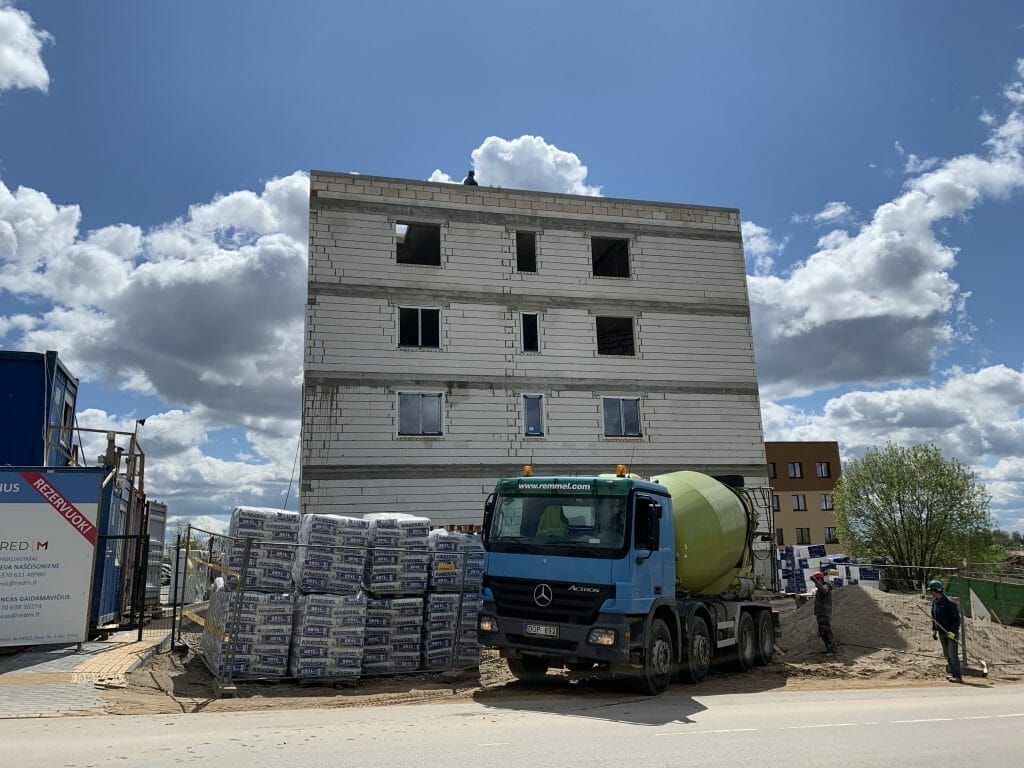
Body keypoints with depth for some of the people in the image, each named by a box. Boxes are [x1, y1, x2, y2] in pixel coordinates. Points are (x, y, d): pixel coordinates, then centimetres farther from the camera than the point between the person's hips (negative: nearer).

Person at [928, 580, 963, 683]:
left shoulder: (949, 603, -18)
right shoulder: (934, 602, 7)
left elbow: (957, 618, -17)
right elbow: (933, 617, 17)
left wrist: (953, 631, -22)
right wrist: (934, 630, 13)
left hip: (952, 632, -8)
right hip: (941, 632, 8)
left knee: (952, 654, -10)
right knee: (947, 654, 11)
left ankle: (957, 676, -8)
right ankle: (953, 673, 19)